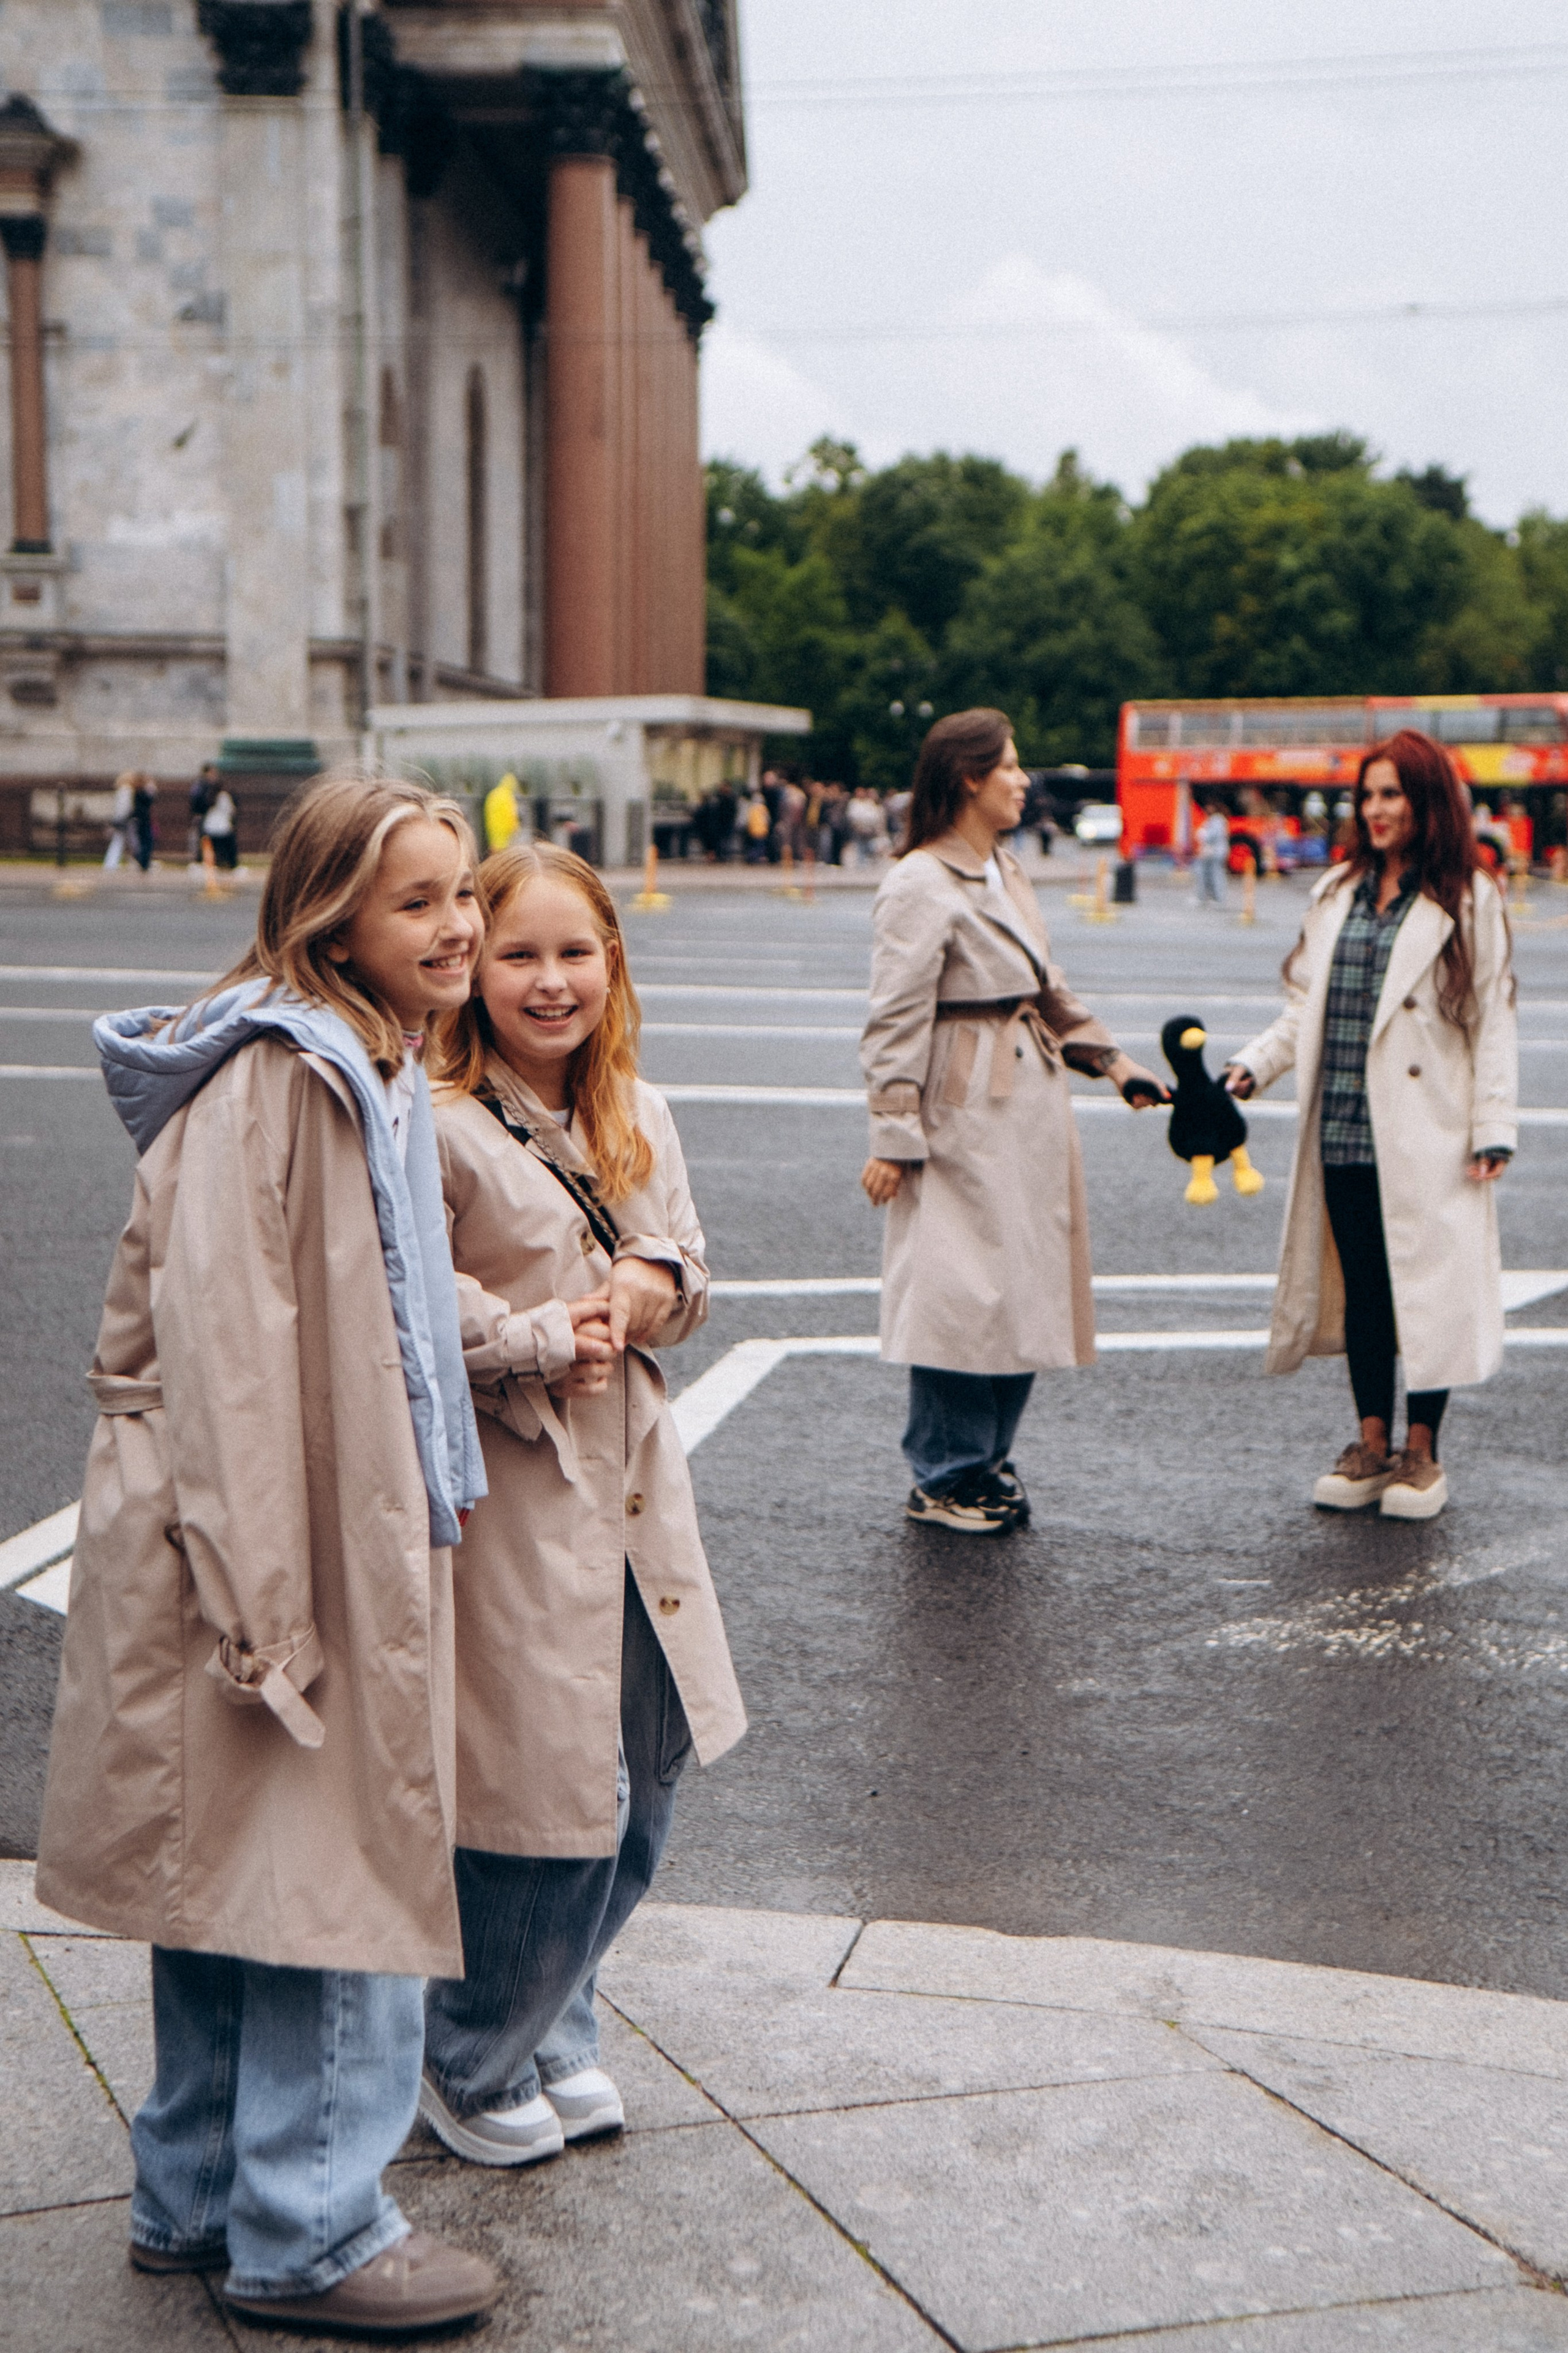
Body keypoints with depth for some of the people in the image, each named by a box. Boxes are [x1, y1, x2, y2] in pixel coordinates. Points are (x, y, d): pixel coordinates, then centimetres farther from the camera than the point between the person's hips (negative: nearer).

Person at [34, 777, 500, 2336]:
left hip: (341, 1534, 10)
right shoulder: (272, 1078, -18)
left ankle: (199, 2197, 30)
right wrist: (262, 1595, -24)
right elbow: (221, 1343, -23)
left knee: (231, 1873, 17)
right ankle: (306, 2235, 13)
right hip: (269, 1537, -10)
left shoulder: (376, 1073, 14)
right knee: (325, 1868, -1)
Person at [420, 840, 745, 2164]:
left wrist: (657, 1289, -4)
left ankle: (557, 2027, 36)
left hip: (635, 1484, 8)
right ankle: (476, 2067, 23)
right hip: (511, 1502, -7)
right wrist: (543, 1340, -15)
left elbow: (690, 1269, 18)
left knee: (644, 1784, 14)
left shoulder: (640, 1119, 9)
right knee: (545, 1799, -2)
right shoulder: (440, 1133, -14)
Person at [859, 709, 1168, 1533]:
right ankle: (943, 1478, 9)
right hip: (964, 1113, -9)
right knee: (962, 1293, -4)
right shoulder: (920, 886, -12)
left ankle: (989, 1461, 22)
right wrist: (894, 1136, -17)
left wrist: (1113, 1063, 18)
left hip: (1032, 1109, 9)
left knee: (1026, 1286, 10)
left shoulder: (1007, 874, 15)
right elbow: (896, 1021, -14)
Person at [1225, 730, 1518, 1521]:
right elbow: (1307, 1005, 16)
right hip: (1344, 1130, 5)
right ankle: (1371, 1445, 20)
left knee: (1426, 1285, 1)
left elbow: (1493, 1020, -2)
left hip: (1424, 1139, -5)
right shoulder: (1337, 893, 14)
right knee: (1362, 1286, 10)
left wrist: (1494, 1126, -9)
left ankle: (1421, 1452, 12)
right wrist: (1255, 1063, 0)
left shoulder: (1467, 901, -1)